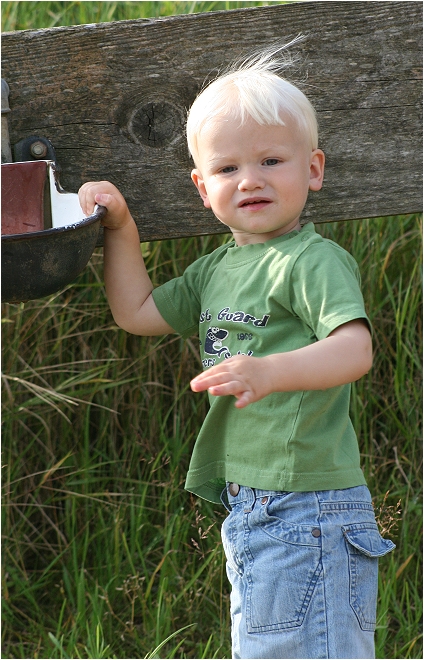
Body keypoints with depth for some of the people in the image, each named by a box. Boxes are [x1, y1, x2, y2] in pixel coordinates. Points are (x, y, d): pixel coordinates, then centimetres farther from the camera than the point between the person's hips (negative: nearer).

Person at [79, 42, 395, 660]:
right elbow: (137, 311, 25)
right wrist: (119, 225, 17)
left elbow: (355, 347, -26)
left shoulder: (315, 260, -12)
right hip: (252, 509, 9)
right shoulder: (217, 268, 15)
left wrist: (270, 371, -42)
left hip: (305, 507, -9)